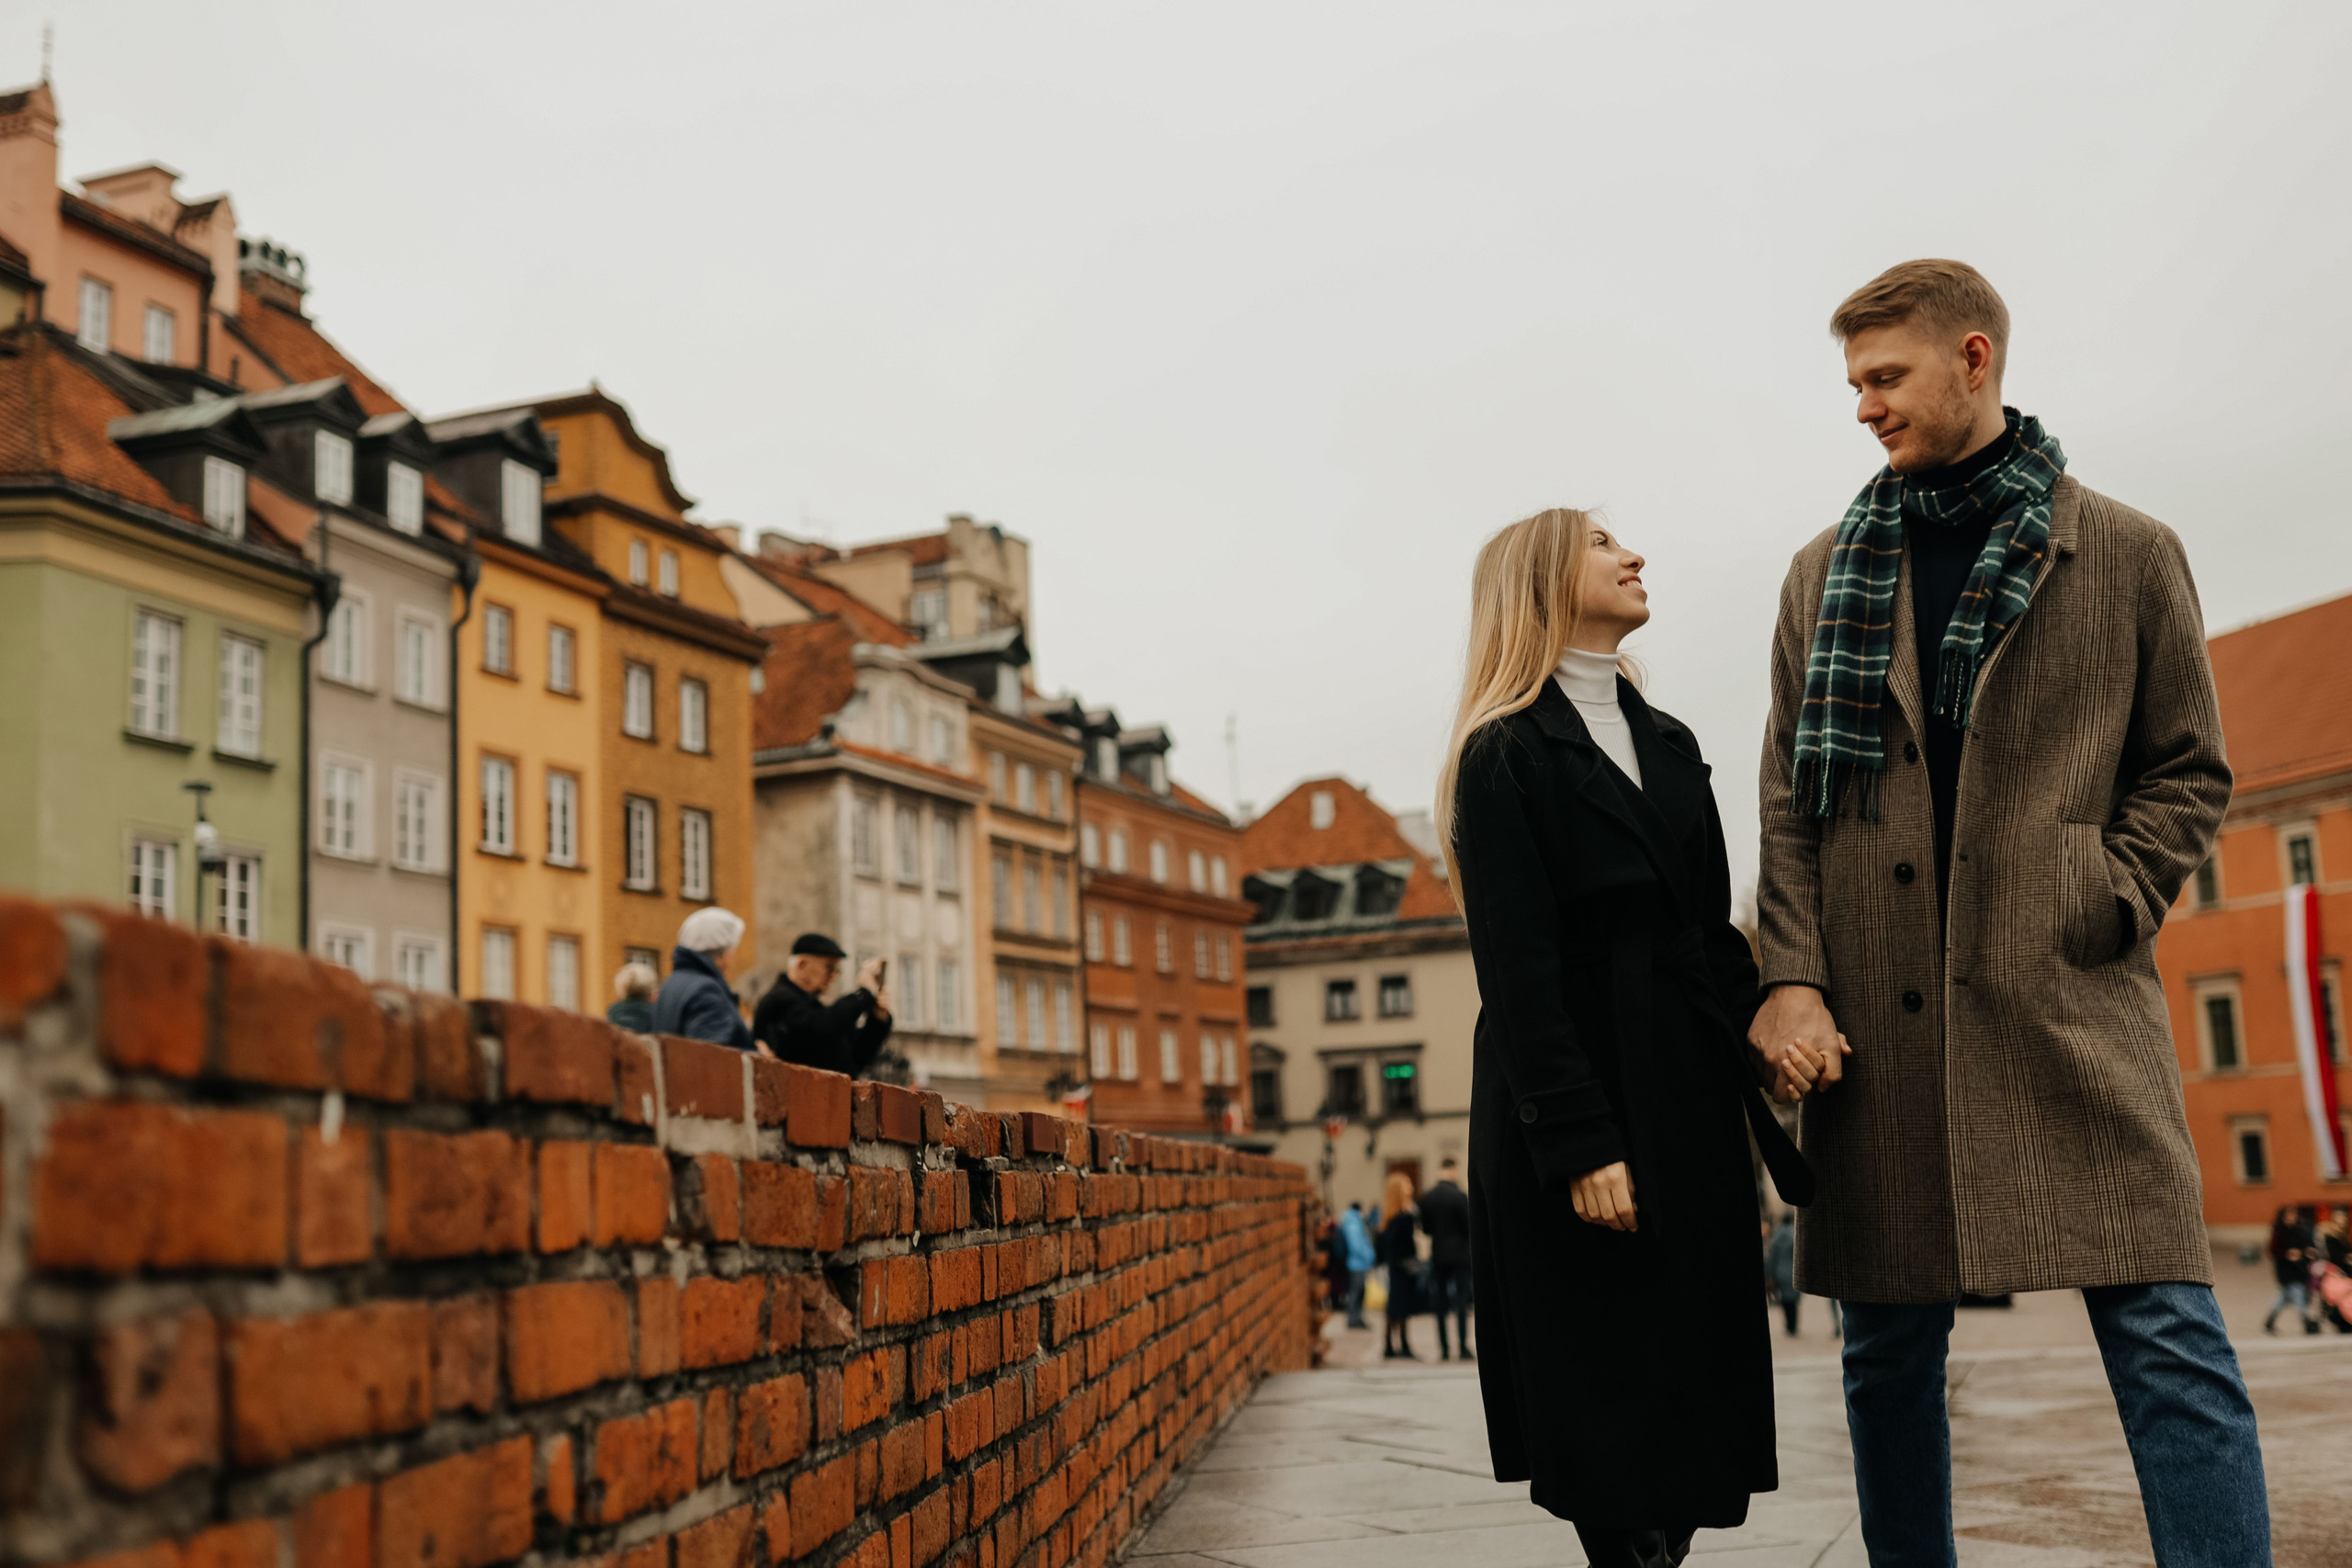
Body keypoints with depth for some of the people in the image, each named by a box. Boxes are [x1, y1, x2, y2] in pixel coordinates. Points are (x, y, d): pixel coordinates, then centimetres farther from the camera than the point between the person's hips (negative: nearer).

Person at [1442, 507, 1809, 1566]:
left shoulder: (1668, 745, 17)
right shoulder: (1505, 754, -5)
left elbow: (1714, 934, 17)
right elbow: (1516, 969, -12)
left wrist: (1767, 1097, 10)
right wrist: (1579, 1143, -18)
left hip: (1689, 1101, 7)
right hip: (1577, 1093, -7)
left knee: (1697, 1384, 6)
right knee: (1613, 1392, -3)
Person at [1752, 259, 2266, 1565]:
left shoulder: (2126, 552, 8)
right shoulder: (1824, 574, 13)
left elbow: (2188, 769, 10)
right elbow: (1790, 798, 9)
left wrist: (2107, 905, -5)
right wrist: (1791, 979, -3)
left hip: (2067, 993, -2)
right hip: (1874, 1006, 3)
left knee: (2167, 1336, -8)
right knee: (1889, 1344, 7)